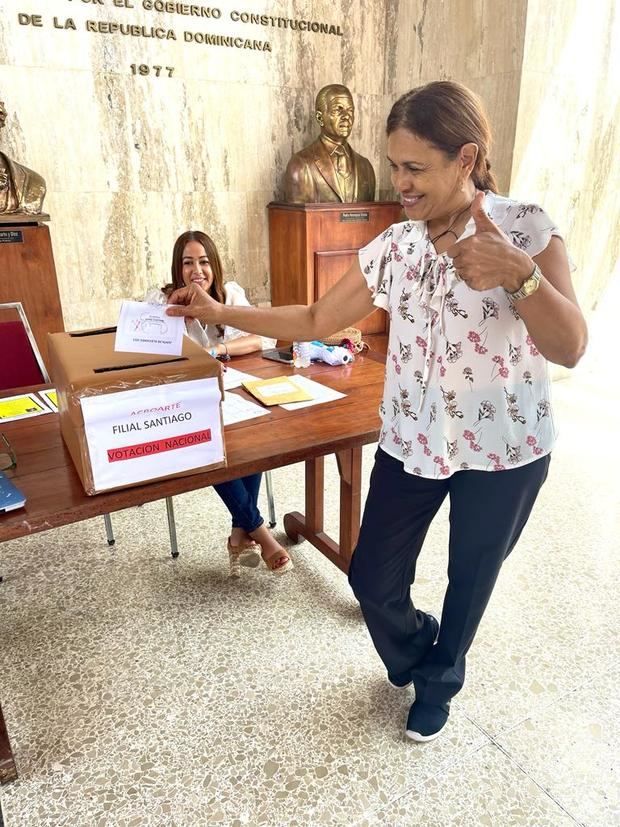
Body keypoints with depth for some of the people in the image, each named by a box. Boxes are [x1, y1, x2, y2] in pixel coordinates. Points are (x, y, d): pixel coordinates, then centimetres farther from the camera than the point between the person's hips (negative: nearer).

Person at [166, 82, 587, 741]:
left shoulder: (525, 229, -11)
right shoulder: (393, 246, -1)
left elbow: (570, 348, -20)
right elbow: (315, 320, 3)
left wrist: (519, 273, -36)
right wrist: (220, 314, 0)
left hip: (503, 449, -2)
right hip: (411, 440, 3)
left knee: (470, 579, 16)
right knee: (372, 579, 9)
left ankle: (439, 681, 48)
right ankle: (417, 654, 45)